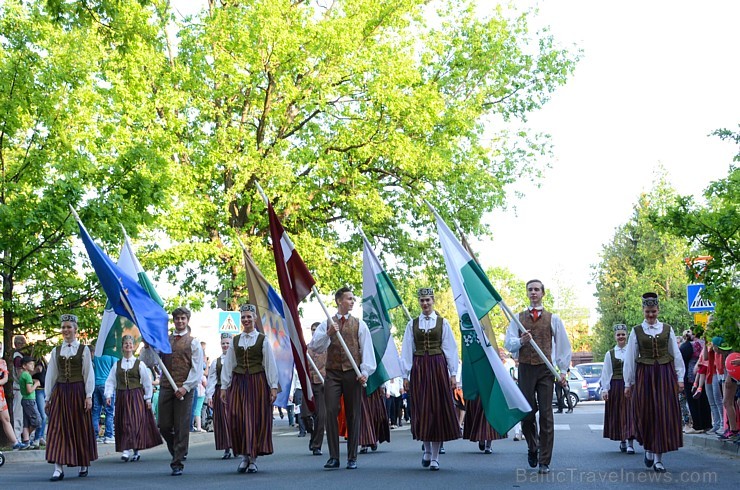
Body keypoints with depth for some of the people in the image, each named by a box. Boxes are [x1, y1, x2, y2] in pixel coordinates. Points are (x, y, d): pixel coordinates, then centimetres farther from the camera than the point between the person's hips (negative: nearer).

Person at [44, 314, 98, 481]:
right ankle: (58, 468, -8)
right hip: (59, 392, 2)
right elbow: (50, 375, 11)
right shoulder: (56, 351, 10)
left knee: (80, 429, 4)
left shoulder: (83, 350, 2)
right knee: (57, 429, -6)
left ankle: (84, 465, 19)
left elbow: (89, 374, 0)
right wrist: (48, 398, 9)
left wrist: (89, 396, -6)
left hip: (78, 392, -2)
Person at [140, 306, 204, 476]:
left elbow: (197, 369, -4)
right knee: (164, 426, 4)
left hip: (184, 389, -3)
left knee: (181, 427, -1)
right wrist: (147, 346, -8)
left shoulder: (193, 342, 3)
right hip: (166, 387, 3)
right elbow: (150, 362, 8)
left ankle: (178, 464, 5)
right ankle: (178, 453, 28)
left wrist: (185, 387, -13)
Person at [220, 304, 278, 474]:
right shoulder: (235, 341, 9)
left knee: (257, 420, 0)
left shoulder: (262, 340, 1)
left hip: (258, 383, -2)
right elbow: (228, 365, 10)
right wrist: (224, 386, 6)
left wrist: (273, 386, -6)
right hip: (238, 383, 2)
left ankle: (253, 459, 8)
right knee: (237, 420, -5)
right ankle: (244, 456, 7)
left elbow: (270, 364, -1)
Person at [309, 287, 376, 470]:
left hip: (352, 373, 0)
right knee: (331, 412, -8)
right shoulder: (326, 324, 10)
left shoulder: (359, 324, 8)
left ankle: (352, 458, 9)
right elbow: (314, 346, 1)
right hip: (332, 373, 0)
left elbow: (367, 349, 1)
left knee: (353, 414, 2)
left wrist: (365, 372, -11)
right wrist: (328, 334, -14)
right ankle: (333, 457, -2)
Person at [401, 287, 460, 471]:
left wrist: (453, 374, -1)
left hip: (438, 367, -1)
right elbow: (407, 351, 5)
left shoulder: (443, 323, 4)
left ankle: (435, 457, 6)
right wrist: (405, 375, 1)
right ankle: (427, 449, 22)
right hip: (418, 368, 1)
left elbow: (450, 349, 3)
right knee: (421, 410, 1)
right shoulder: (412, 324, 6)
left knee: (439, 408, -1)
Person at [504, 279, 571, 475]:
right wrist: (521, 341, -19)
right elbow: (508, 344, 2)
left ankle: (544, 462, 2)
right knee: (526, 414, 1)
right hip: (525, 369, 1)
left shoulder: (553, 319, 8)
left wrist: (563, 371, 2)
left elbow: (563, 346, 10)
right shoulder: (518, 318, 10)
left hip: (546, 369, -1)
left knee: (546, 416, -3)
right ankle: (532, 448, 28)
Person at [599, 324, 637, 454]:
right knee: (618, 414, 6)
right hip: (615, 387, 2)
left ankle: (630, 443, -12)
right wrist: (604, 389, -3)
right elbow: (605, 373, 4)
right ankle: (622, 441, 20)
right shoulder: (610, 354, 7)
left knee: (630, 413, -9)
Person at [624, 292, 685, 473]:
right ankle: (648, 448, 26)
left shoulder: (667, 329, 7)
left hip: (665, 374, 1)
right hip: (644, 375, -1)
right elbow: (630, 358, 5)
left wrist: (679, 378, 4)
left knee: (664, 415, -2)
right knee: (646, 414, 0)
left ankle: (658, 458, 3)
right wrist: (628, 383, 4)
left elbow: (676, 355, 9)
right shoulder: (636, 331, 4)